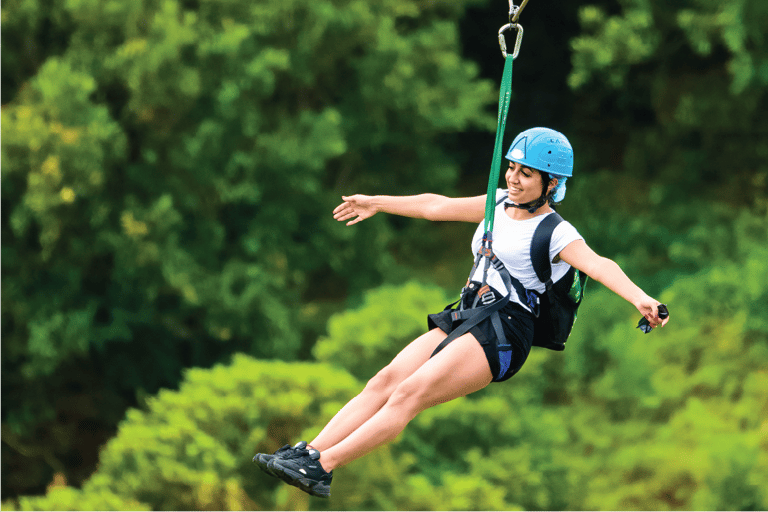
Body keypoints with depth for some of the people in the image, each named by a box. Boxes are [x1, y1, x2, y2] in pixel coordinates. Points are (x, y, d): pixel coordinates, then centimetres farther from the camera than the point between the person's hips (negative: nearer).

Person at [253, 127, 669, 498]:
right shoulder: (499, 205, 18)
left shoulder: (556, 234, -5)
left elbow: (597, 265, -22)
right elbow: (436, 206, 29)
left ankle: (323, 468, -33)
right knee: (386, 380, -14)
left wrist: (639, 299, -41)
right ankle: (307, 453, -25)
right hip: (465, 317, 7)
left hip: (505, 332, -7)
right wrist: (377, 203, 40)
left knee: (411, 393, -23)